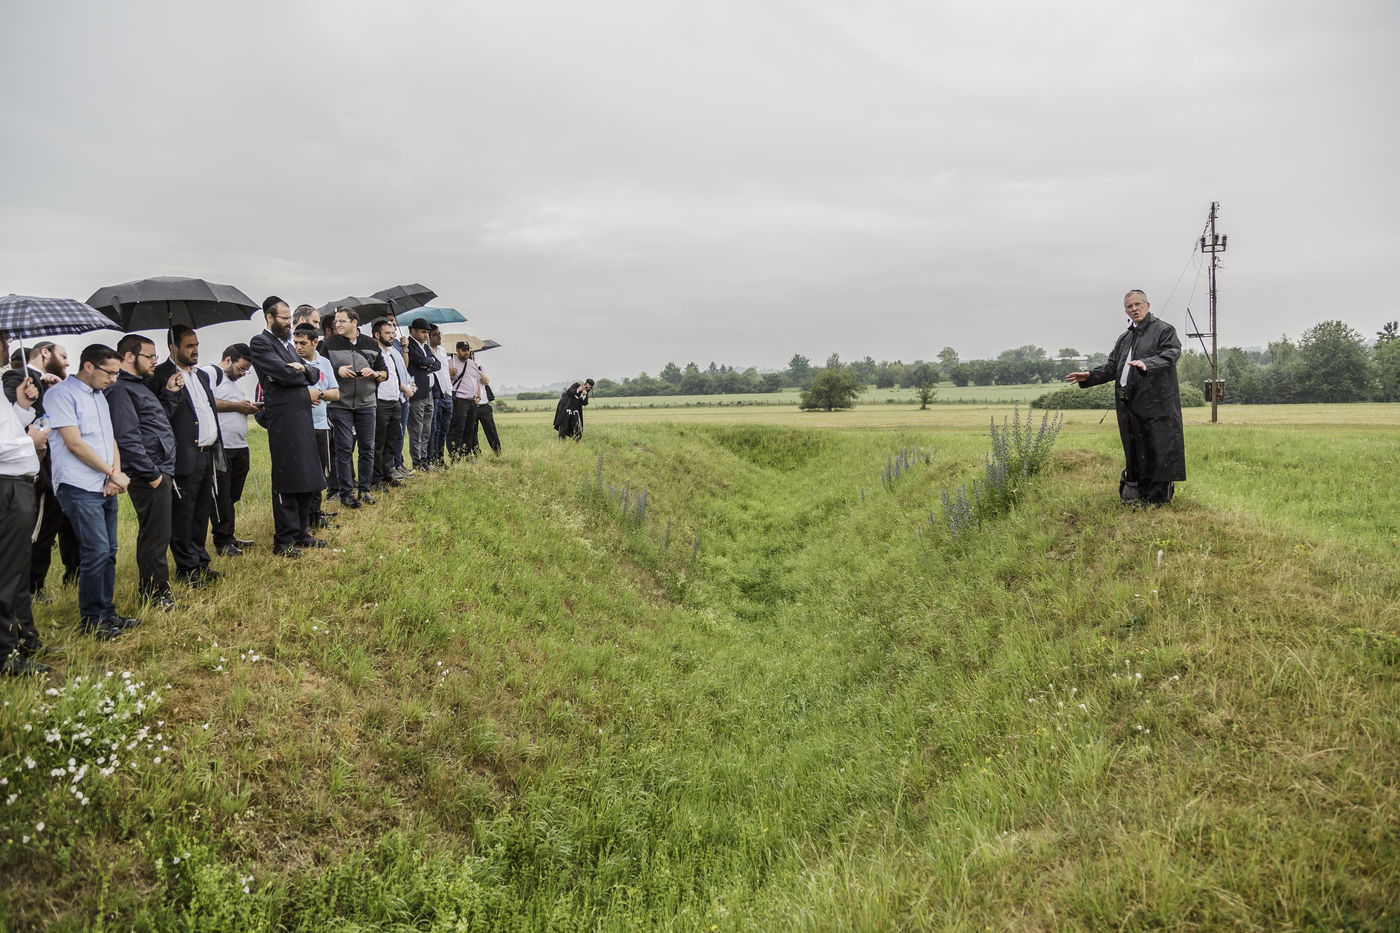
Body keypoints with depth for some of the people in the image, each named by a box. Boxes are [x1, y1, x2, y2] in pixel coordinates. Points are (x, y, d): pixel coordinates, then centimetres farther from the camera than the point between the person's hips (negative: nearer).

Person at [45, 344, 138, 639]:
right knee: (97, 552, -10)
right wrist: (113, 473, -8)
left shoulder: (99, 396, 18)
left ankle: (107, 613, 19)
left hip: (106, 489, 8)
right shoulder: (61, 394, -8)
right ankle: (91, 620, 1)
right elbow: (74, 443, -14)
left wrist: (116, 474, -2)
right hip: (80, 489, -8)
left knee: (108, 552, 10)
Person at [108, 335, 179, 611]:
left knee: (153, 535, 17)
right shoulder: (121, 389, -13)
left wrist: (169, 393, 12)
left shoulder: (138, 386, 18)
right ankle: (158, 595, 5)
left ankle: (151, 590, 28)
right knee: (156, 537, -4)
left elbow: (157, 422, 21)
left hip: (161, 471, 11)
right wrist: (152, 473, -19)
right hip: (149, 476, -11)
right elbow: (127, 438, -20)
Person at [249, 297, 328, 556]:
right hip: (283, 420, -8)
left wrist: (303, 369, -7)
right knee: (287, 480, -4)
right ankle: (284, 541, 3)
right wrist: (307, 390, -1)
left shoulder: (289, 344, 21)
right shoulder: (260, 343, -5)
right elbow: (283, 373, -17)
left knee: (308, 478, 11)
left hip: (302, 418, 8)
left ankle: (301, 532, 21)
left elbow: (314, 374, 15)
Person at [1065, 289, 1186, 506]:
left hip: (1155, 402, -6)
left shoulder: (1164, 330, 1)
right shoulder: (1125, 338, 22)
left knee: (1157, 448, -5)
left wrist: (1147, 364, -33)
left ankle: (1159, 496, 1)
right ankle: (1136, 493, 17)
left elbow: (1171, 354, -15)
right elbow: (1112, 366, 22)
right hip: (1128, 403, 6)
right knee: (1134, 450, 9)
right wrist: (1090, 375, 5)